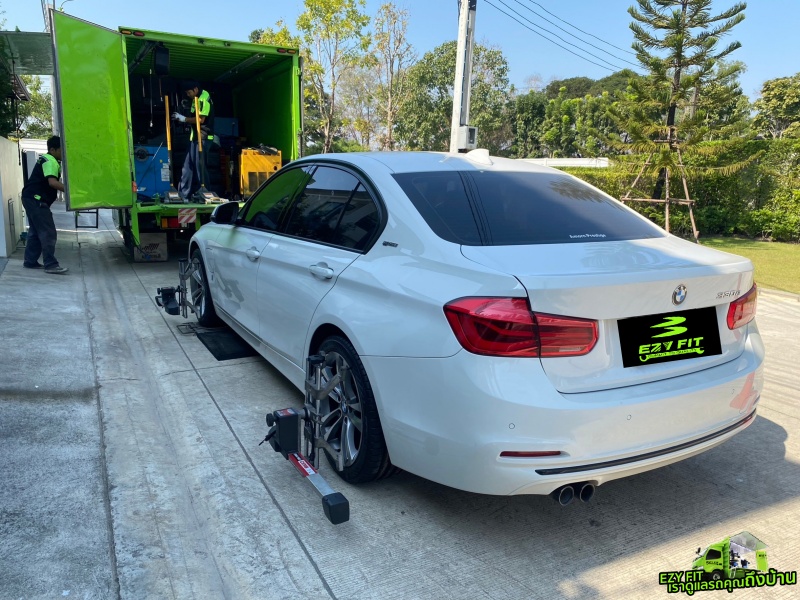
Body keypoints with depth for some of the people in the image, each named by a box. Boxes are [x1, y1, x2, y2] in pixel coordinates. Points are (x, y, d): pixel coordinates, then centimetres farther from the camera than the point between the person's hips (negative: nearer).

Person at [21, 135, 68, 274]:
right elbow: (52, 182, -29)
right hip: (36, 200, -11)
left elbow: (50, 182, 21)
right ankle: (50, 265, -12)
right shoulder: (50, 161, -14)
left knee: (35, 232, 15)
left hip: (33, 199, 11)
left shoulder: (47, 159, 19)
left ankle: (30, 261, 20)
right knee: (48, 233, -12)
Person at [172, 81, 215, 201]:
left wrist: (184, 119, -15)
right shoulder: (197, 98, 16)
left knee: (199, 167, -6)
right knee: (188, 167, 9)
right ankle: (183, 195, 13)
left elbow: (201, 119, -21)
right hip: (195, 137, 10)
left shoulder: (203, 99, -15)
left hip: (203, 138, -10)